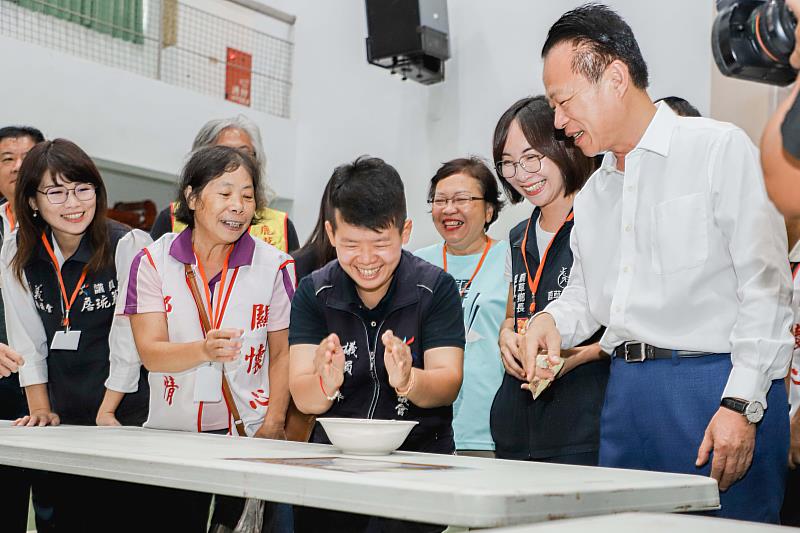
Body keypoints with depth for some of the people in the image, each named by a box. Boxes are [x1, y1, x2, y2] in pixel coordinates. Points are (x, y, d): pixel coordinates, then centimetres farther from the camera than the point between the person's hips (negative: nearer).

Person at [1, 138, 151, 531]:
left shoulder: (129, 246, -11)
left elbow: (128, 341, -10)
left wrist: (105, 414, -10)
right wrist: (41, 409, 0)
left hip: (126, 414, -4)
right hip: (60, 418, 4)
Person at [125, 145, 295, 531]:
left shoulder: (274, 265, -1)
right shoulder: (153, 261, -1)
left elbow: (281, 354, 1)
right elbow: (150, 352, -10)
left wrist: (274, 425, -10)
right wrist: (205, 351, -28)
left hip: (248, 432, 0)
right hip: (171, 431, 1)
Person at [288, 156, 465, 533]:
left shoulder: (435, 287, -3)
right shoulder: (313, 292, 2)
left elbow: (448, 385, -9)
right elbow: (303, 399, -6)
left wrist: (407, 382, -31)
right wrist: (326, 384, -29)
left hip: (420, 455, -2)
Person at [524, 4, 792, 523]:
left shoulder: (721, 149, -4)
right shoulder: (594, 193, 19)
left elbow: (766, 288, -9)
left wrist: (741, 405, -15)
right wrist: (552, 320, 2)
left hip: (716, 382, -6)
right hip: (626, 391, 6)